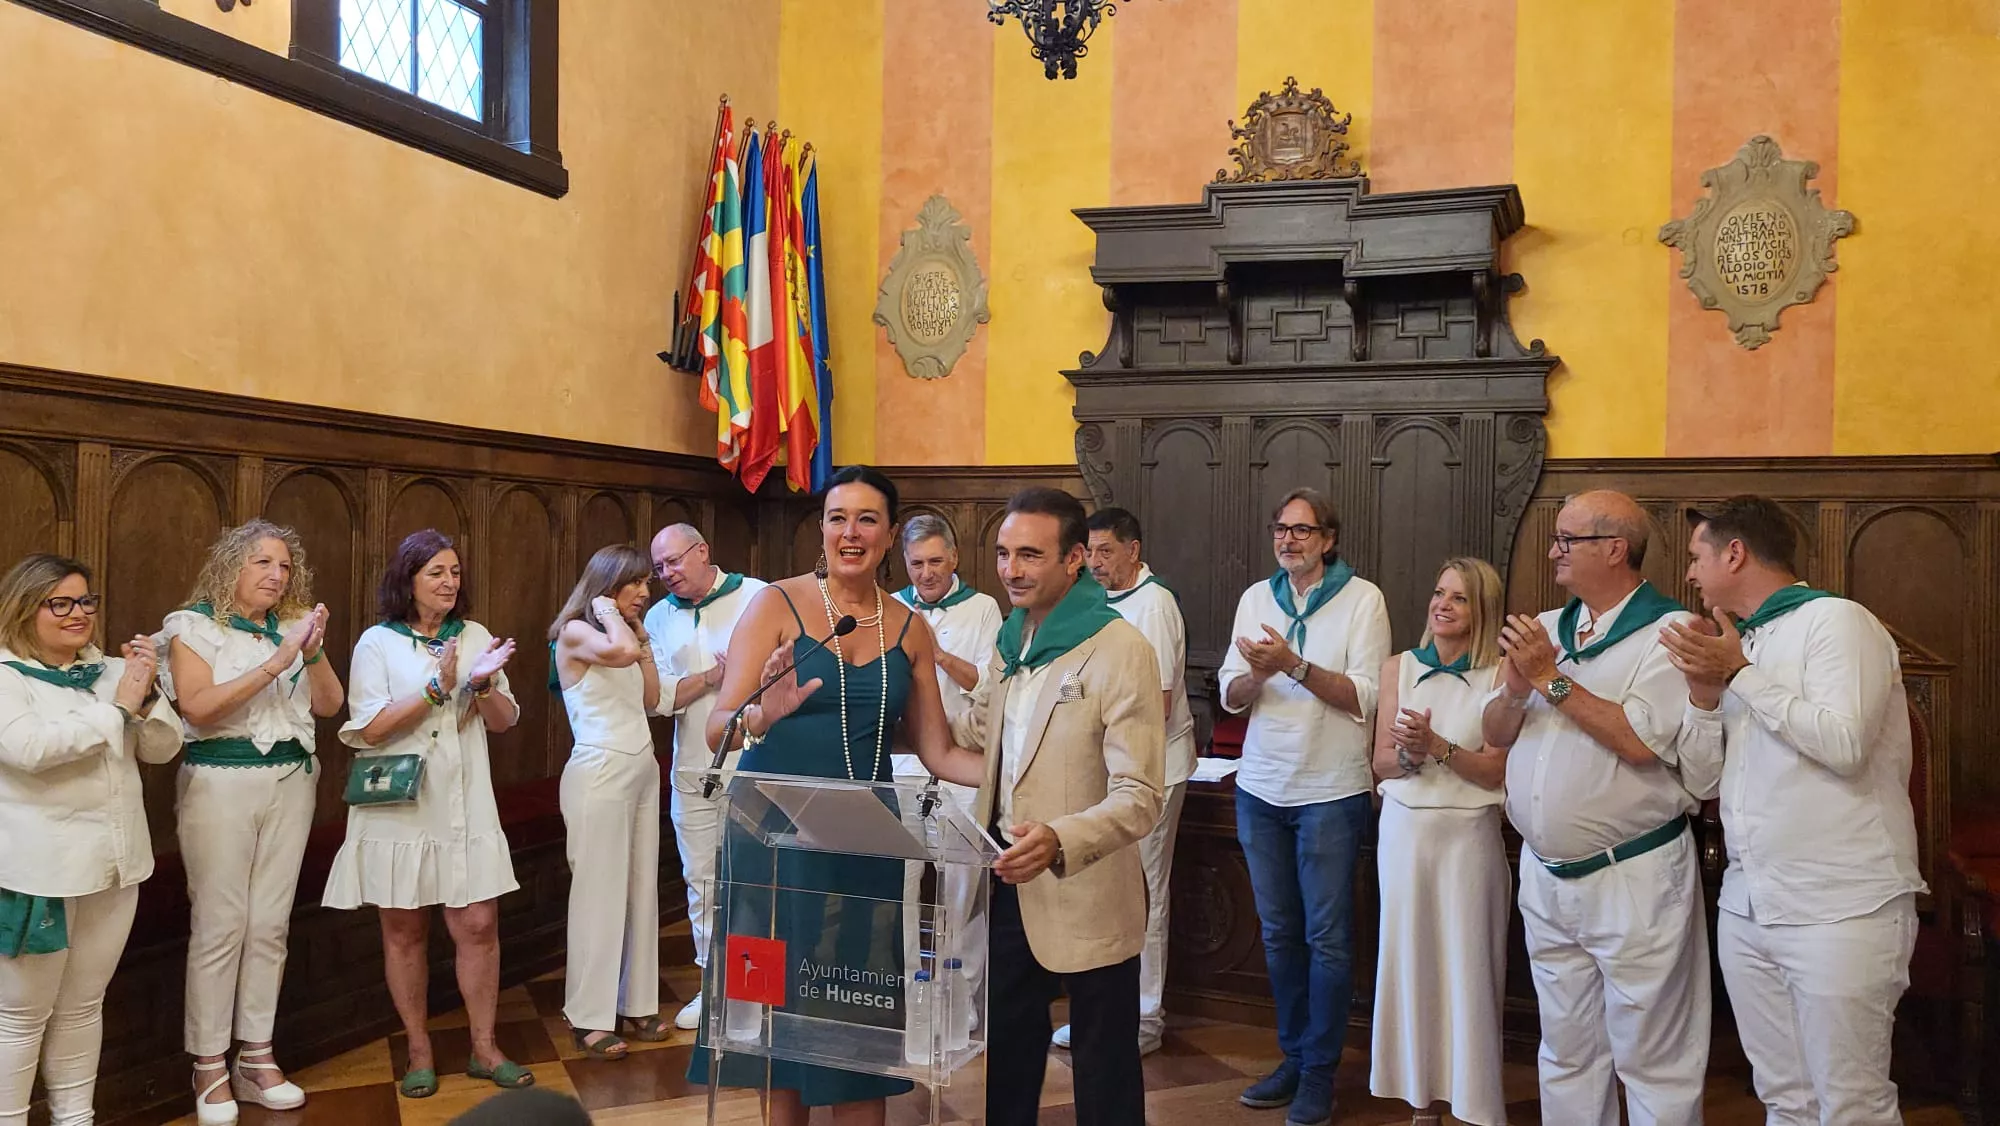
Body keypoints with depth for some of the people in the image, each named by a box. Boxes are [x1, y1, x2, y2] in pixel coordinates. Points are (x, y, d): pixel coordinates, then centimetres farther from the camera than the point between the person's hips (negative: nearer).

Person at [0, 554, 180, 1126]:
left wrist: (145, 695, -11)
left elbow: (163, 748, 7)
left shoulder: (109, 671, 9)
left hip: (115, 862, 6)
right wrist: (117, 709, -17)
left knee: (83, 1005, 16)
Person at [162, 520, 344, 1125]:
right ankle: (209, 1068, 8)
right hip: (221, 781, -4)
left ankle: (256, 1057, 15)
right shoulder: (194, 625, -3)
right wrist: (275, 663, -21)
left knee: (270, 923, 6)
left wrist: (313, 650, -11)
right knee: (220, 924, -3)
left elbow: (329, 704, 5)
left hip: (289, 781, 4)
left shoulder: (293, 625, 9)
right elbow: (198, 706, -16)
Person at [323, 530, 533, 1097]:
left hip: (466, 806, 2)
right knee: (404, 930, 7)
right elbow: (369, 728, -11)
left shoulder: (475, 635, 7)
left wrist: (483, 684, -14)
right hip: (398, 808, -2)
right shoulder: (378, 642, -2)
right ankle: (419, 1052, 21)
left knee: (479, 926, 1)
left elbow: (505, 720, 6)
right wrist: (437, 688, -18)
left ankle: (484, 1047, 14)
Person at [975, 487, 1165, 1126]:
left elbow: (1140, 797, -21)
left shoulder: (1120, 650, -16)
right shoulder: (1010, 643, 8)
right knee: (1007, 1060, 20)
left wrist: (1058, 842, -36)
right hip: (1008, 886, 7)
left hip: (1086, 900, -6)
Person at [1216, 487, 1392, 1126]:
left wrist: (1293, 664, -23)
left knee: (1326, 936, 2)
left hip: (1330, 792, -4)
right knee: (1279, 931, 12)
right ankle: (1293, 1056, 25)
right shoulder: (1256, 599, 8)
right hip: (1262, 787, 5)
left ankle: (1320, 1072, 13)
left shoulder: (1362, 599, -5)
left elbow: (1364, 699, -13)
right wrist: (1256, 674, -15)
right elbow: (1231, 696, 7)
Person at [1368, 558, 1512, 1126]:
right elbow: (1382, 763, 4)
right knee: (1410, 958, 8)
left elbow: (1496, 771, -8)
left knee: (1467, 964, 0)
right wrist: (1411, 754, -17)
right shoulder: (1399, 668, 5)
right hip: (1405, 829, 3)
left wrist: (1436, 746, -20)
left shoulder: (1498, 676, -4)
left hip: (1469, 834, -3)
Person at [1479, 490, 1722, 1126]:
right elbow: (1495, 733, 11)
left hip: (1635, 878, -6)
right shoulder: (1546, 631, 10)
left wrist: (1551, 680, -16)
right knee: (1566, 1053, 17)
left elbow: (1641, 740, -22)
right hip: (1544, 876, 6)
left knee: (1652, 1061, 4)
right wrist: (1517, 689, -10)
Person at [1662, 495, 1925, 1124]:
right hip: (1747, 904, 7)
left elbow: (1844, 744, -21)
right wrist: (1704, 693, -1)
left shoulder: (1835, 621, -6)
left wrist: (1740, 674, -14)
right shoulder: (1739, 644, 17)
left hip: (1840, 909, -7)